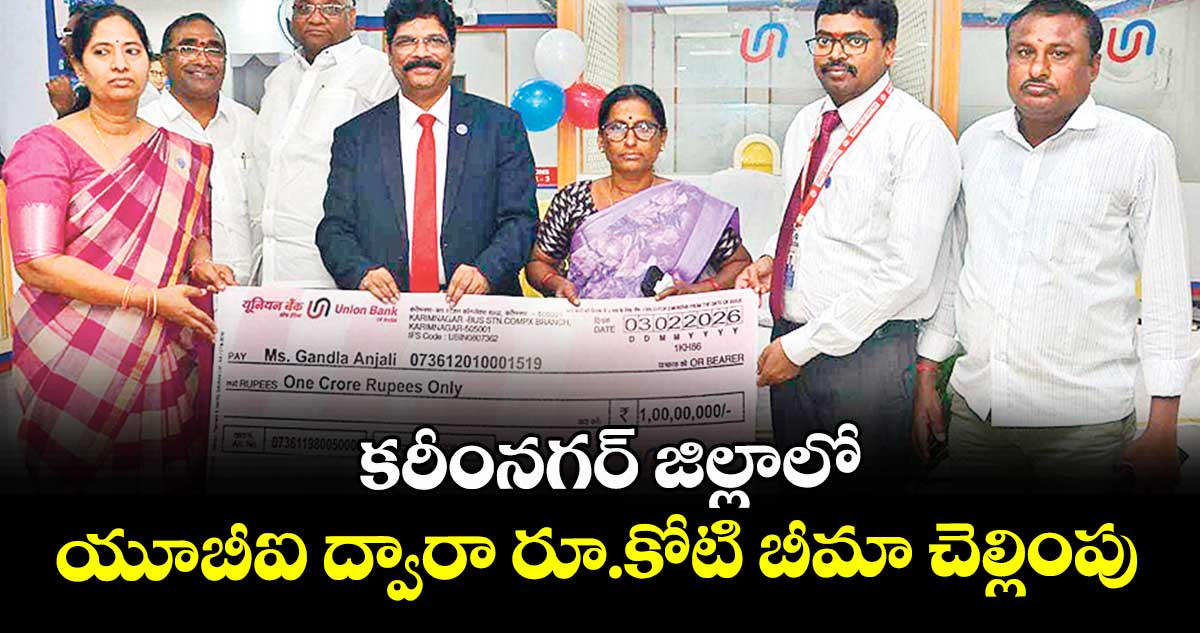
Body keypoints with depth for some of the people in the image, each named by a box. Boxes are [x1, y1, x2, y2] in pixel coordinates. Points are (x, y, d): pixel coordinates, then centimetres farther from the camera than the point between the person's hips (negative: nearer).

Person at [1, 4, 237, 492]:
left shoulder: (181, 155, 9)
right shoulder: (46, 148, -5)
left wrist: (202, 265, -2)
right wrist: (151, 298, -18)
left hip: (163, 356, 4)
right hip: (73, 357, -3)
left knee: (165, 474, 5)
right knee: (78, 476, 3)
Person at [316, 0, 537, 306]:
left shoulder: (501, 126, 9)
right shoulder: (354, 136, 13)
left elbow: (520, 220, 4)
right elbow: (335, 228, 9)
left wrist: (485, 271, -14)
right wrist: (362, 271, -11)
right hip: (385, 304, 1)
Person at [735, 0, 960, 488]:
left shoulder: (919, 133, -12)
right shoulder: (805, 125, 10)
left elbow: (907, 272, -18)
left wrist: (802, 346, -16)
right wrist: (772, 260, 4)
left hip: (869, 352, -6)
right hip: (790, 344, 6)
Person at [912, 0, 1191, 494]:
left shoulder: (1140, 148, -5)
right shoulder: (976, 143, 7)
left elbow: (1166, 293, -4)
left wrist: (1162, 427, -7)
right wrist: (926, 378, 12)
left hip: (1084, 419, -4)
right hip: (973, 406, 4)